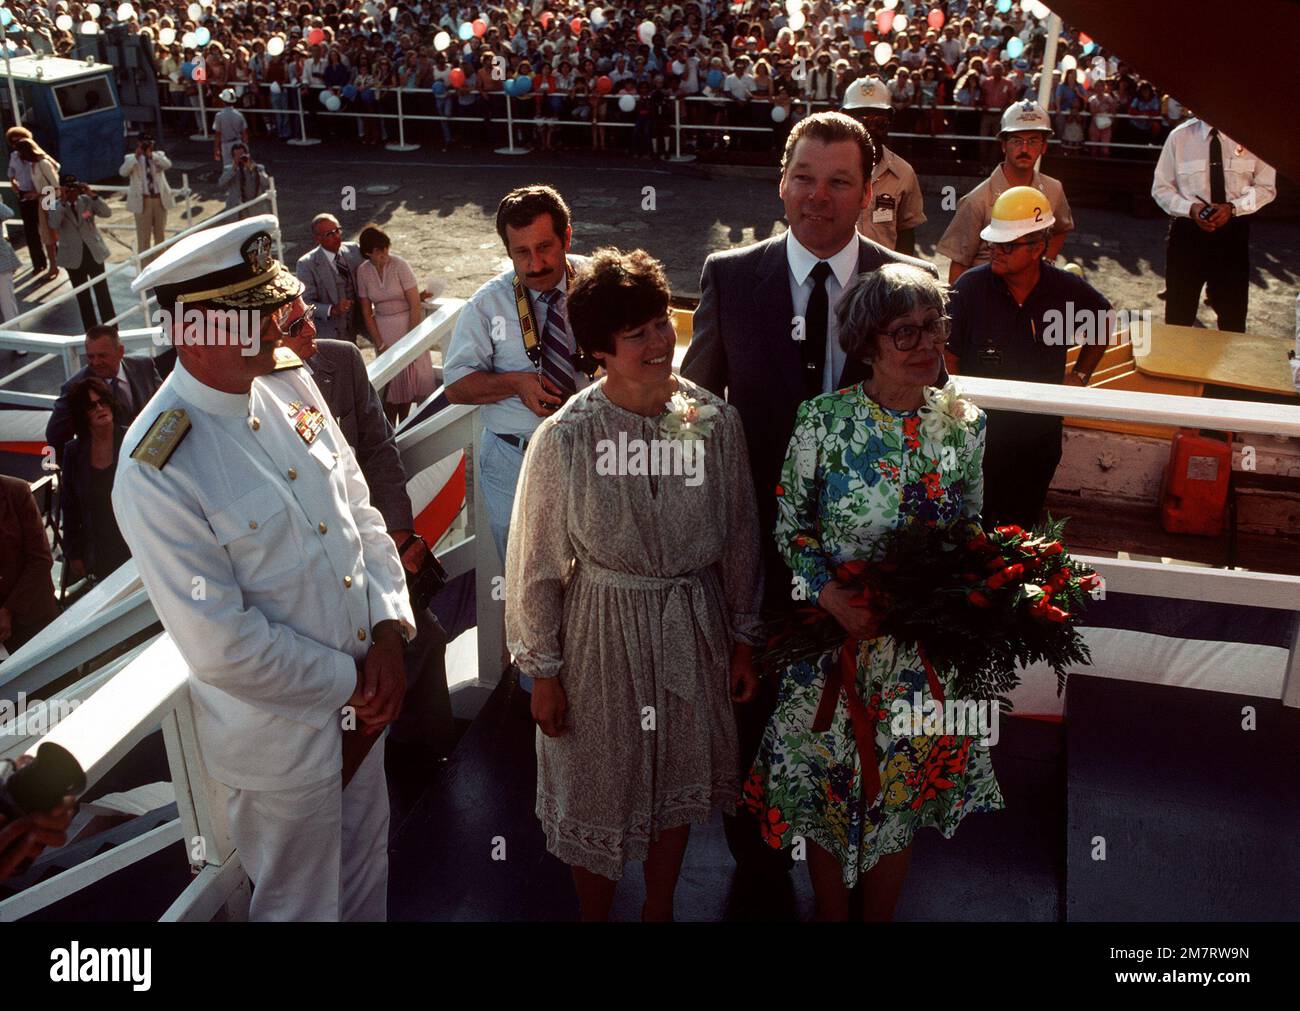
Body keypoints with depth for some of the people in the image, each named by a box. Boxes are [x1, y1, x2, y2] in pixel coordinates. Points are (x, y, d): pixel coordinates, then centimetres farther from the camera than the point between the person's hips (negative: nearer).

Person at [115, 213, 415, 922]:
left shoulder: (290, 387, -4)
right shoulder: (156, 472, -26)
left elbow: (359, 512, 4)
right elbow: (222, 648, -24)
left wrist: (387, 633, -7)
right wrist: (349, 683, -15)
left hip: (361, 701, 6)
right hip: (278, 739, -6)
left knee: (366, 870, 27)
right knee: (301, 901, 19)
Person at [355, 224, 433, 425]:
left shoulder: (400, 266, -12)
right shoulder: (363, 272, -3)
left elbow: (415, 306, -12)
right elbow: (366, 312, 2)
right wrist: (380, 345, -4)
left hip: (408, 325, -2)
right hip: (383, 330, 2)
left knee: (411, 377, 1)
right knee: (391, 383, 3)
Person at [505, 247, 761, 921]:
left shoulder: (715, 421, -9)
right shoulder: (565, 437, -17)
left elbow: (740, 536, 2)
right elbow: (535, 562, -8)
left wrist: (743, 639, 6)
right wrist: (543, 671, -4)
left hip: (694, 630, 3)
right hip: (603, 631, -3)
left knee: (678, 784, 22)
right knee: (598, 790, 15)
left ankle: (660, 908, 49)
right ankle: (593, 914, 43)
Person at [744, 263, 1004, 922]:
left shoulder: (965, 425, -2)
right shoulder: (822, 421, -10)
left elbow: (971, 533, 8)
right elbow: (790, 524, -5)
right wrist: (830, 594, -19)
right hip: (836, 628, -2)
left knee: (903, 794, 16)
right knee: (829, 788, 11)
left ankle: (881, 915, 39)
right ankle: (831, 914, 36)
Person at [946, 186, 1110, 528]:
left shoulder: (1068, 290, -7)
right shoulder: (971, 286, -13)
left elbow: (1102, 319, 16)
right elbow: (950, 355, -5)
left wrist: (1080, 375, 11)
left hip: (1039, 434, 2)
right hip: (978, 429, -2)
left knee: (1024, 522, 17)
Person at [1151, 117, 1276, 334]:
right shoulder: (1180, 136, -6)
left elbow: (1266, 187, 1)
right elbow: (1161, 188, 0)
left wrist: (1233, 207, -17)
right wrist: (1190, 208, -18)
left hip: (1233, 232, 1)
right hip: (1188, 230, 0)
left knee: (1233, 316, 11)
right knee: (1179, 316, 10)